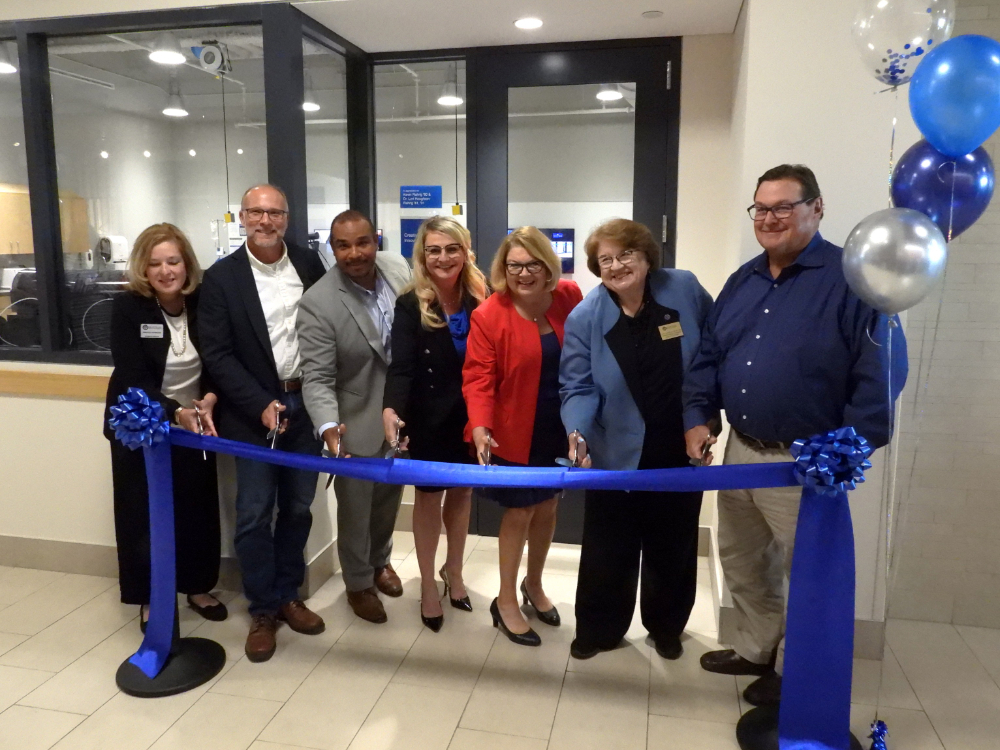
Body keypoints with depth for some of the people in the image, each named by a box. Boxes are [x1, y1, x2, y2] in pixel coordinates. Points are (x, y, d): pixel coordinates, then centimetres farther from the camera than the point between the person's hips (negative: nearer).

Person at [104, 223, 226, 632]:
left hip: (195, 423, 2)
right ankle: (149, 597, 25)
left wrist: (209, 399, -22)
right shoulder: (127, 307, -15)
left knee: (197, 507, 10)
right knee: (143, 512, 6)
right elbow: (133, 378, -19)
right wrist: (175, 412, -31)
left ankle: (198, 586, 30)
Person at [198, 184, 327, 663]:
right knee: (254, 515, 3)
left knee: (297, 508, 12)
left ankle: (287, 595, 30)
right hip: (254, 412, -2)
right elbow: (217, 355, -8)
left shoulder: (309, 265, 3)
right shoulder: (222, 276, -5)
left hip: (306, 405, 3)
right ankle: (262, 610, 20)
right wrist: (262, 405, -15)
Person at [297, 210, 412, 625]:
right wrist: (328, 427, -41)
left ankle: (380, 559, 50)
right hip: (357, 419, -5)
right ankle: (358, 583, 38)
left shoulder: (398, 268, -10)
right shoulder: (318, 302, -25)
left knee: (389, 496, 24)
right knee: (355, 507, 13)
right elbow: (317, 378, -24)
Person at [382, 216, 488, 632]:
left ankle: (453, 570, 40)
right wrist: (391, 409, -38)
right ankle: (428, 584, 29)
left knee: (462, 491, 17)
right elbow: (401, 365, -22)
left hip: (472, 415, 3)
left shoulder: (481, 300, -6)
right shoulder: (410, 306, -13)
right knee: (429, 497, 12)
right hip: (429, 418, -2)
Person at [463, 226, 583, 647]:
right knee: (519, 513, 6)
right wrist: (480, 427, -31)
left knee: (547, 506, 18)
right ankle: (506, 601, 27)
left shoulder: (569, 297, -5)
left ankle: (534, 584, 42)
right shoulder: (488, 315, -17)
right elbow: (478, 377, -17)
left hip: (561, 427, 4)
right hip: (514, 432, -4)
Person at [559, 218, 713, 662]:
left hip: (682, 451, 2)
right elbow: (578, 387, -10)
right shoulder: (585, 318, -10)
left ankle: (666, 628, 40)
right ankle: (599, 630, 31)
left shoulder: (684, 290, -8)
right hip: (616, 455, -1)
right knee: (608, 550, 8)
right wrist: (577, 431, -28)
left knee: (673, 547, 17)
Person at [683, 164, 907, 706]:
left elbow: (883, 372, -16)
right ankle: (756, 648, 41)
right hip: (740, 451, 7)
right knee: (741, 560, 20)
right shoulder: (743, 280, 9)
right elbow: (708, 355, 12)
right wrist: (697, 416, 1)